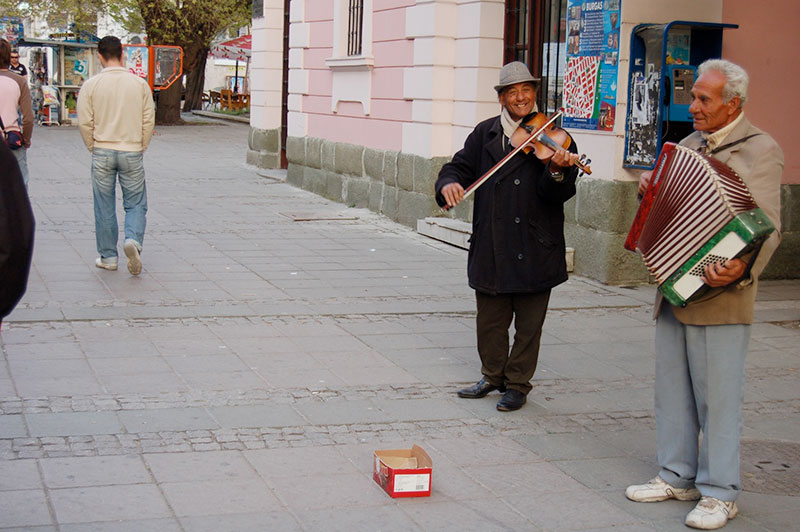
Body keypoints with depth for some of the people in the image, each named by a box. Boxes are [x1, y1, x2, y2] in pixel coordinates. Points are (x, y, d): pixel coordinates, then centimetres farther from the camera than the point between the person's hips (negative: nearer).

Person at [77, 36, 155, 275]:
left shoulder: (91, 85, -5)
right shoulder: (139, 84, -2)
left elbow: (85, 123, -4)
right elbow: (149, 120, 1)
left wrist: (93, 148, 10)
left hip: (102, 153, 0)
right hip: (132, 152, 0)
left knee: (104, 207, 9)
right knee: (135, 204, 9)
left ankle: (108, 257, 15)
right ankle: (133, 240, -17)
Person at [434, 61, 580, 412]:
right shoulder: (485, 134, 8)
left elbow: (558, 194, -13)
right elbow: (461, 166, 5)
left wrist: (557, 171, -35)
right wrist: (449, 183, -17)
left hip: (535, 249, -3)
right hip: (491, 247, 3)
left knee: (528, 324, 7)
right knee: (490, 319, 14)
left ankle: (518, 385, 21)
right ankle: (493, 376, 33)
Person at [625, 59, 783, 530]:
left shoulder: (760, 150, -9)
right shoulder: (689, 145, 15)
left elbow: (768, 227, -17)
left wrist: (741, 269, -33)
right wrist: (650, 188, 6)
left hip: (719, 297, -8)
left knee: (717, 396, -1)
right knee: (672, 388, 14)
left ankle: (720, 493, 10)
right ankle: (678, 477, 27)